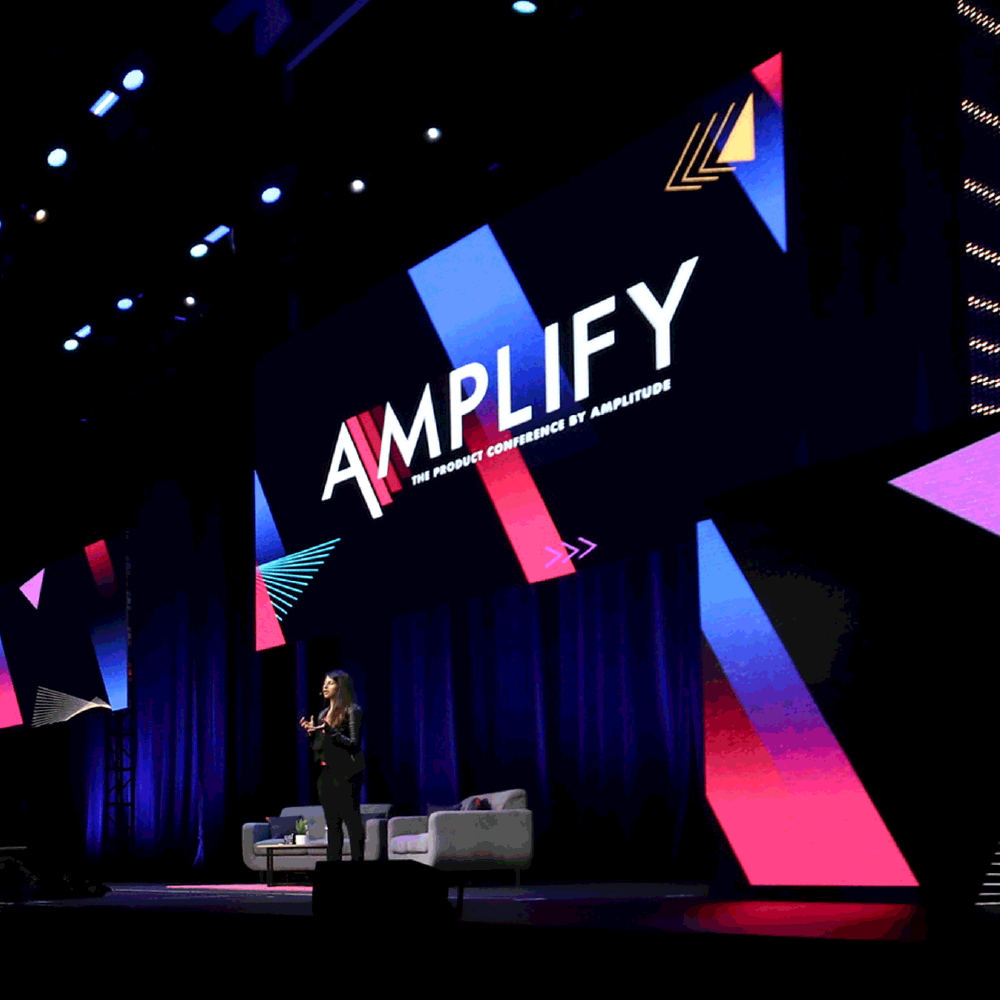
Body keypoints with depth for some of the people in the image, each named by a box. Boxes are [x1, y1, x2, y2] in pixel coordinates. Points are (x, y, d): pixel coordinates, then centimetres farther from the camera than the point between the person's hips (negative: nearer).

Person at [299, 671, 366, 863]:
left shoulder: (352, 710, -5)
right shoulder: (323, 713, 17)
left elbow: (354, 744, -12)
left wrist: (330, 731, -22)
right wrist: (311, 731, 2)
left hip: (344, 773, -8)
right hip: (325, 773, 8)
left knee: (352, 821, -7)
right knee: (332, 824, 8)